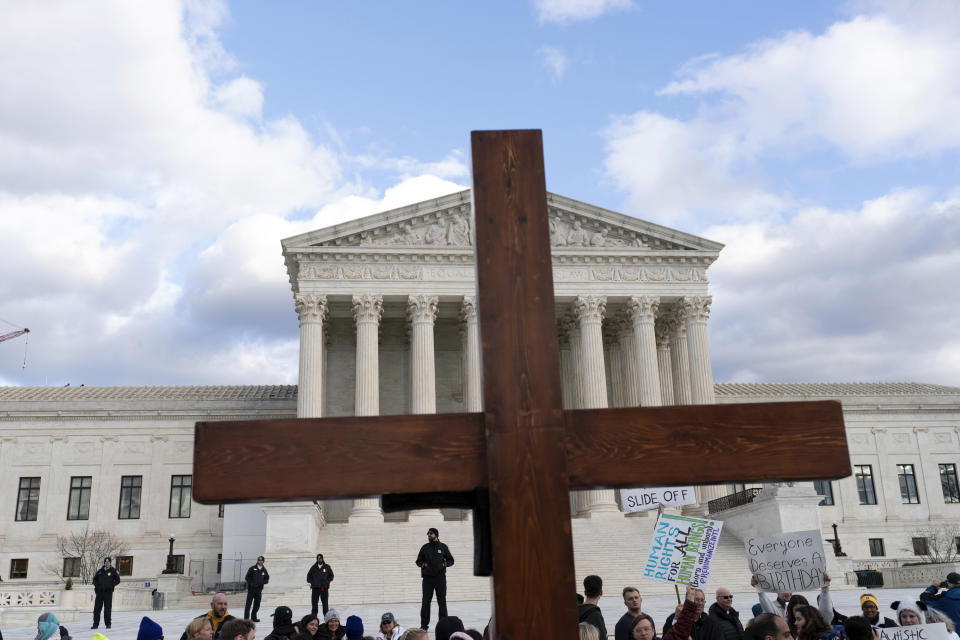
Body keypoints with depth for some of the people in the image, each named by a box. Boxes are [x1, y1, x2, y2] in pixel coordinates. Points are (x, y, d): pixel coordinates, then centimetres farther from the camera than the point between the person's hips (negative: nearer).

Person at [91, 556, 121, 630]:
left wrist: (111, 586, -8)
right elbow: (94, 579, 20)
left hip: (108, 592, -3)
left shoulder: (113, 571, 2)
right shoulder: (100, 571, 11)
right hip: (99, 591, 3)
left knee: (108, 608, -2)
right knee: (97, 608, 3)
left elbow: (117, 580, 2)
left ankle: (108, 624, 5)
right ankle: (95, 624, 10)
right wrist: (96, 585, 3)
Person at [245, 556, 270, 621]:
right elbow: (247, 577, -4)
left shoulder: (264, 570, 8)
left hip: (259, 589, 4)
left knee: (257, 604, 8)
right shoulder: (252, 568, -4)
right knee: (248, 603, -6)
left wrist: (262, 582, -4)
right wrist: (251, 583, -16)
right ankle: (246, 618, -4)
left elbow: (267, 578, 15)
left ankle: (254, 617, 20)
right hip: (251, 588, -4)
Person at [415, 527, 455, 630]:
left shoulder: (443, 547, 6)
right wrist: (423, 565, -5)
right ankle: (424, 625, 6)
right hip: (427, 577, 1)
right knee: (426, 601, 0)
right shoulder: (425, 548, 9)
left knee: (442, 601, 1)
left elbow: (451, 561, 12)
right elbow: (418, 561, 15)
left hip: (440, 577, -1)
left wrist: (444, 564, -7)